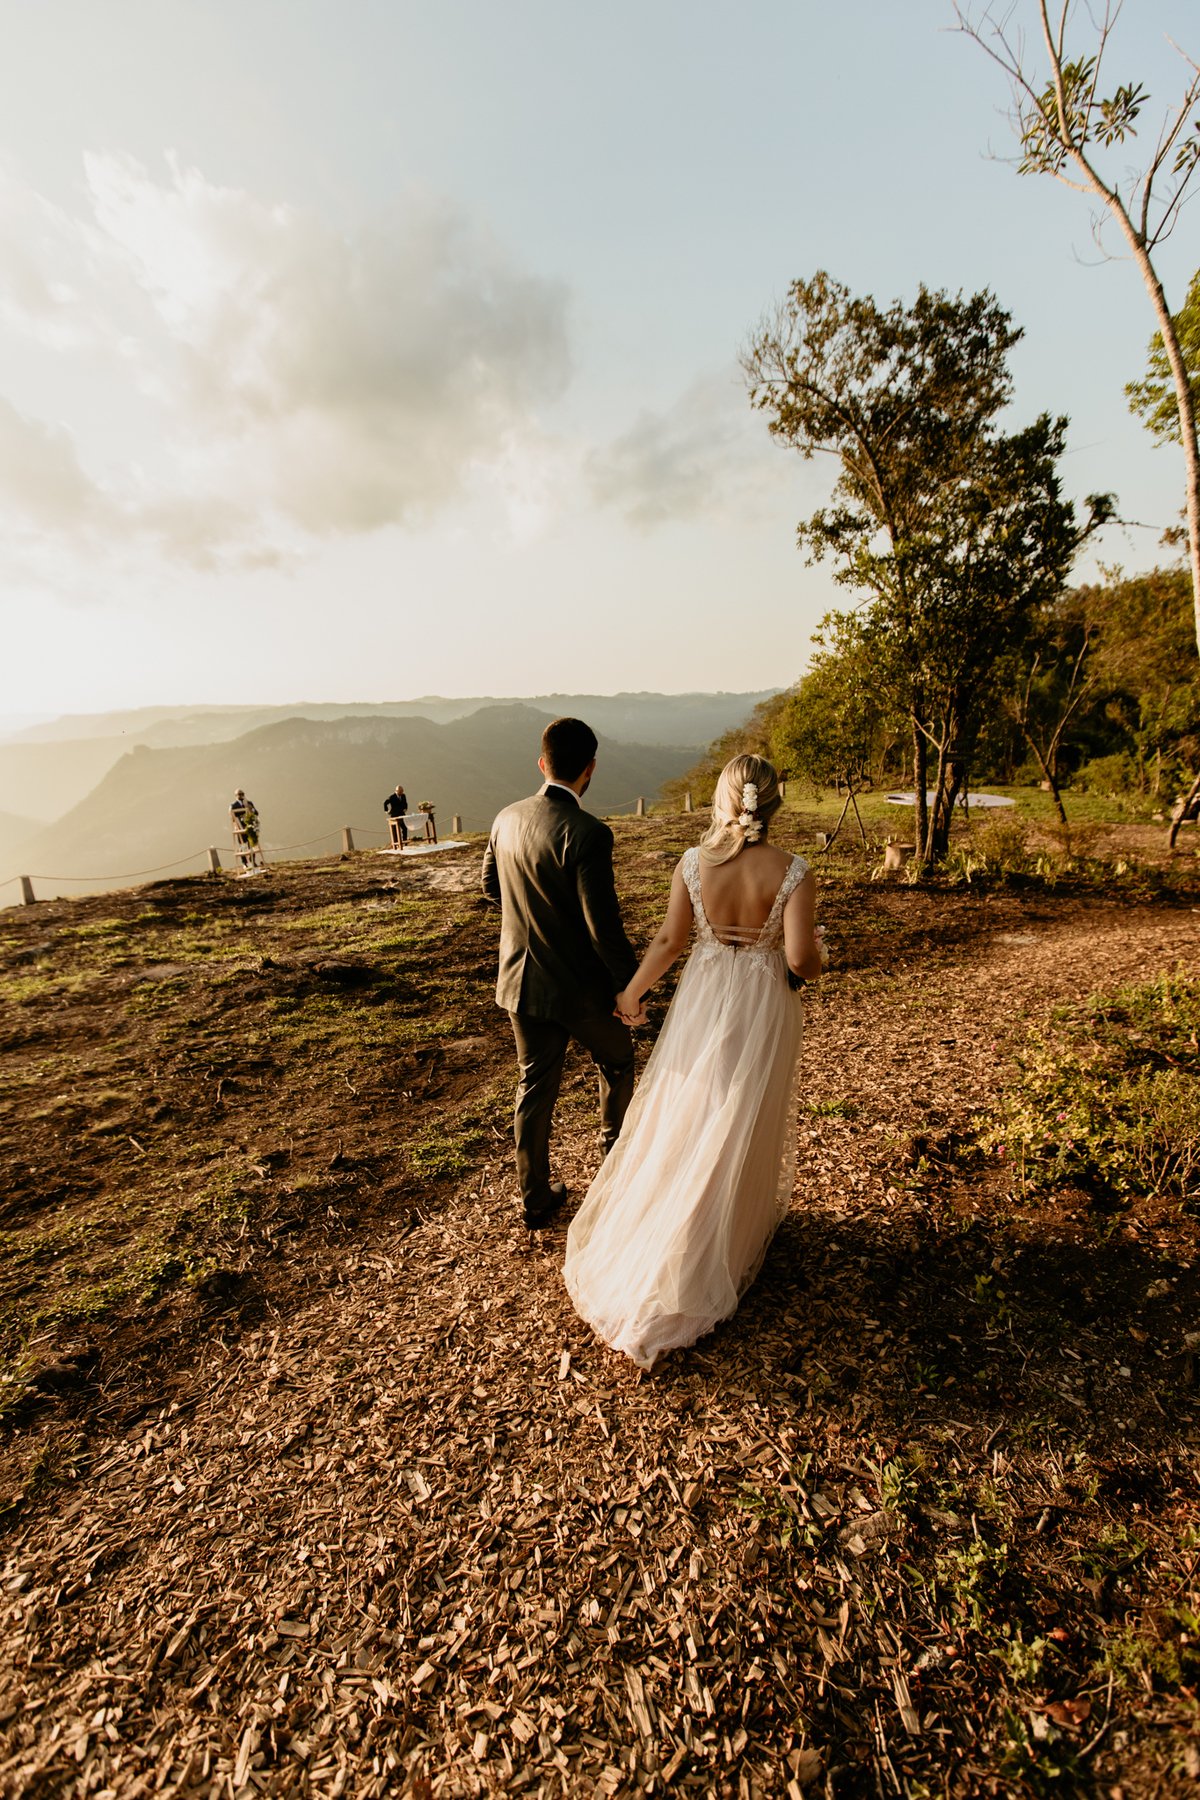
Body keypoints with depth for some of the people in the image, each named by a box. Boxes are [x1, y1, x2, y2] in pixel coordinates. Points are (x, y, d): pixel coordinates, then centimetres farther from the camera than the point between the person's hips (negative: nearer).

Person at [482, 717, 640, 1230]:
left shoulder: (507, 819, -3)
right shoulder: (587, 834, -24)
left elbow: (492, 886, 13)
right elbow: (604, 926, -24)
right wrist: (629, 985, -10)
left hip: (521, 979, 6)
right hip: (578, 985, -5)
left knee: (535, 1084, 18)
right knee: (617, 1060, 23)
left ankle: (534, 1197, 31)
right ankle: (617, 1151, 44)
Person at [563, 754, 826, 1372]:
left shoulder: (692, 863, -13)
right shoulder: (792, 873, -17)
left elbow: (668, 940, -6)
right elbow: (800, 959, -20)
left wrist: (632, 992, 8)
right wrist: (818, 950, 5)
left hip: (704, 1000, 2)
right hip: (763, 1008, -1)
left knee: (683, 1118, 21)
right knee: (739, 1131, 17)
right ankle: (726, 1240, 38)